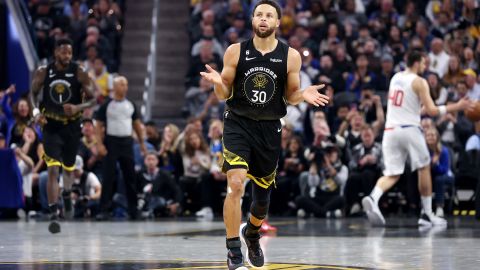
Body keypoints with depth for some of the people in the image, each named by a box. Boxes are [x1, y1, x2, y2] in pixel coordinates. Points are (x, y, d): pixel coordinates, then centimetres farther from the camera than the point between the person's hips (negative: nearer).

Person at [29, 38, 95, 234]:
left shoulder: (79, 73, -8)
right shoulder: (43, 72, -5)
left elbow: (92, 99, -5)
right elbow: (33, 93, 10)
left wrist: (78, 107, -24)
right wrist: (36, 111, -9)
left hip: (71, 126, 1)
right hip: (51, 126, -1)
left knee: (69, 168, 17)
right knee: (53, 169, -13)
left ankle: (66, 194, 52)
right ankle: (53, 215, -16)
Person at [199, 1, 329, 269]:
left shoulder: (291, 56, -3)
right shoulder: (236, 51, -4)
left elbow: (290, 96, 7)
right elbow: (225, 94, 1)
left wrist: (304, 95, -15)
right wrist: (218, 82, -21)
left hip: (269, 128, 2)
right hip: (238, 124, -2)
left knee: (263, 195, 12)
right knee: (235, 185, -20)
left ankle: (252, 234, 46)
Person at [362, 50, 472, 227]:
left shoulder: (395, 78, 16)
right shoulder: (419, 82, -5)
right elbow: (432, 111, -11)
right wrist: (456, 107, -4)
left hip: (390, 130, 5)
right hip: (409, 129, -5)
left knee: (392, 175, 3)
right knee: (424, 168, 13)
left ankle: (373, 198, -27)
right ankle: (427, 215, 15)